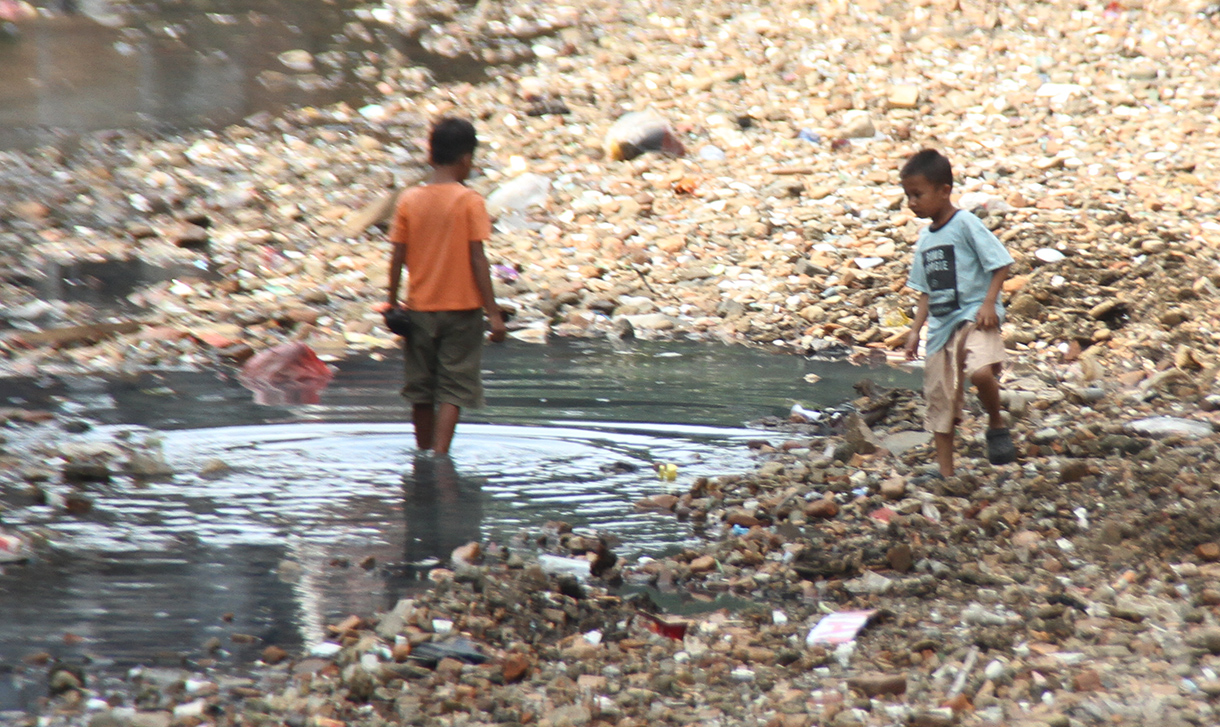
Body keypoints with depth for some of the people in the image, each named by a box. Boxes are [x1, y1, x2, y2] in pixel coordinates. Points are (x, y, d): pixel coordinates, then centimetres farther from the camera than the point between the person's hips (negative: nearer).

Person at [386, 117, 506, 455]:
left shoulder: (409, 200, 0)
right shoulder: (470, 201, -9)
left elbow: (397, 257, 0)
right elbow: (477, 259, -11)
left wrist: (393, 304, 10)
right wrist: (493, 311, -8)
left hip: (419, 309, 3)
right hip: (460, 307, -3)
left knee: (421, 389, 15)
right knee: (453, 389, -1)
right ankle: (440, 456, -15)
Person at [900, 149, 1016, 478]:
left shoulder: (966, 224, -7)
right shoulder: (925, 237, 14)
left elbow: (999, 263, -9)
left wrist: (988, 303, -19)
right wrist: (916, 330, 12)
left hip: (974, 316, -8)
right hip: (941, 324, 8)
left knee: (980, 371, -33)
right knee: (939, 398, 8)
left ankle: (997, 425, -7)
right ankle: (944, 471, 16)